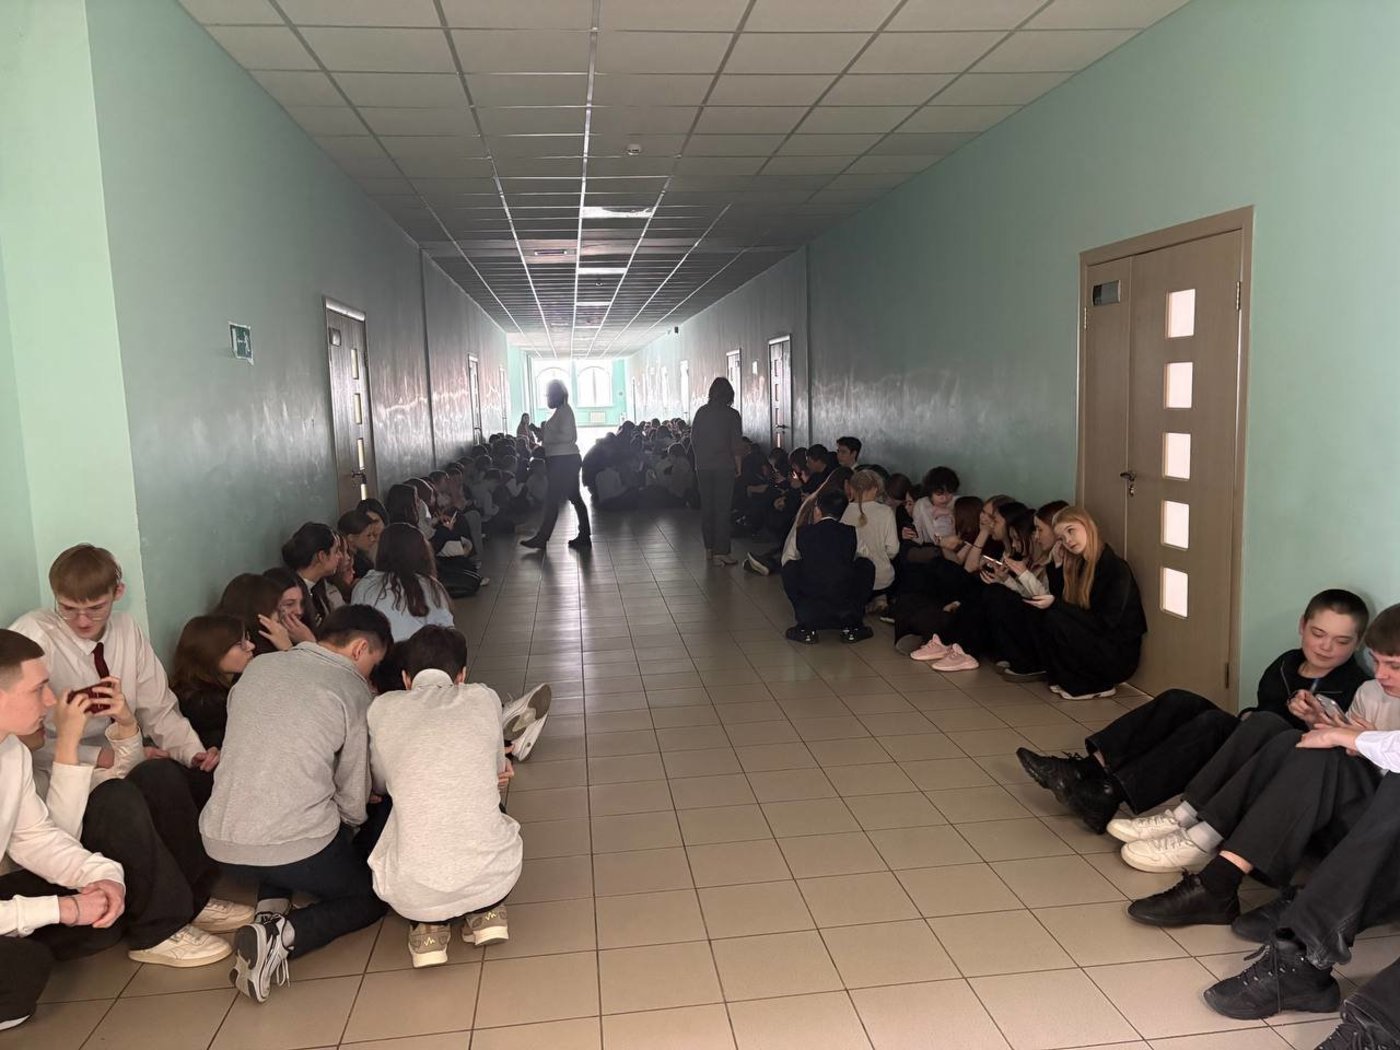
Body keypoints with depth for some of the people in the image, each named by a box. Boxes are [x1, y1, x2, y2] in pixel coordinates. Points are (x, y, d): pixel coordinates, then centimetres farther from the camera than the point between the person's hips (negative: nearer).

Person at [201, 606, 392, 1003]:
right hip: (296, 845, -6)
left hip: (218, 841, 6)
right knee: (372, 894, 19)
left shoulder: (258, 666, 10)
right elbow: (354, 799, -4)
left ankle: (269, 910, 9)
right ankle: (281, 938, -8)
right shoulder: (354, 691, -6)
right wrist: (344, 828, 20)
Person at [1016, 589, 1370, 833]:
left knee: (1214, 723, -31)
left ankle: (1111, 795, -38)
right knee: (1180, 702, -13)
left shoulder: (1353, 687, -4)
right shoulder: (1286, 665, 13)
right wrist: (1248, 717, -1)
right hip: (1251, 751, 7)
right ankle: (1092, 767, -26)